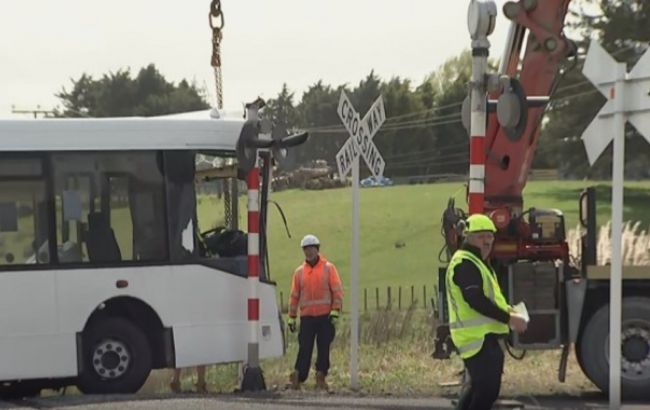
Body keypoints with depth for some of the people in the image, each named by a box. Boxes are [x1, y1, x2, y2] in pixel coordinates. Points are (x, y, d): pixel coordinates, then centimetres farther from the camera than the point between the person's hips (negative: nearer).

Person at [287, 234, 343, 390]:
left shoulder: (328, 268, 3)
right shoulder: (299, 272, 9)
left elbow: (337, 291, -1)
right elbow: (294, 296, 11)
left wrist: (335, 311, -11)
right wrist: (291, 317, 8)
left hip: (325, 316, -1)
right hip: (307, 317, 1)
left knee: (324, 347, 2)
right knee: (305, 348, -5)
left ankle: (321, 377, 10)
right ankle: (298, 376, -5)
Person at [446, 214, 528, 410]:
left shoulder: (477, 262, 20)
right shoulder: (464, 263, -15)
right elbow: (476, 300, -25)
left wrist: (507, 310, 11)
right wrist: (508, 318, -24)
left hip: (485, 336, 11)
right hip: (477, 337, -11)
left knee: (479, 386, 18)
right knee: (486, 389, -13)